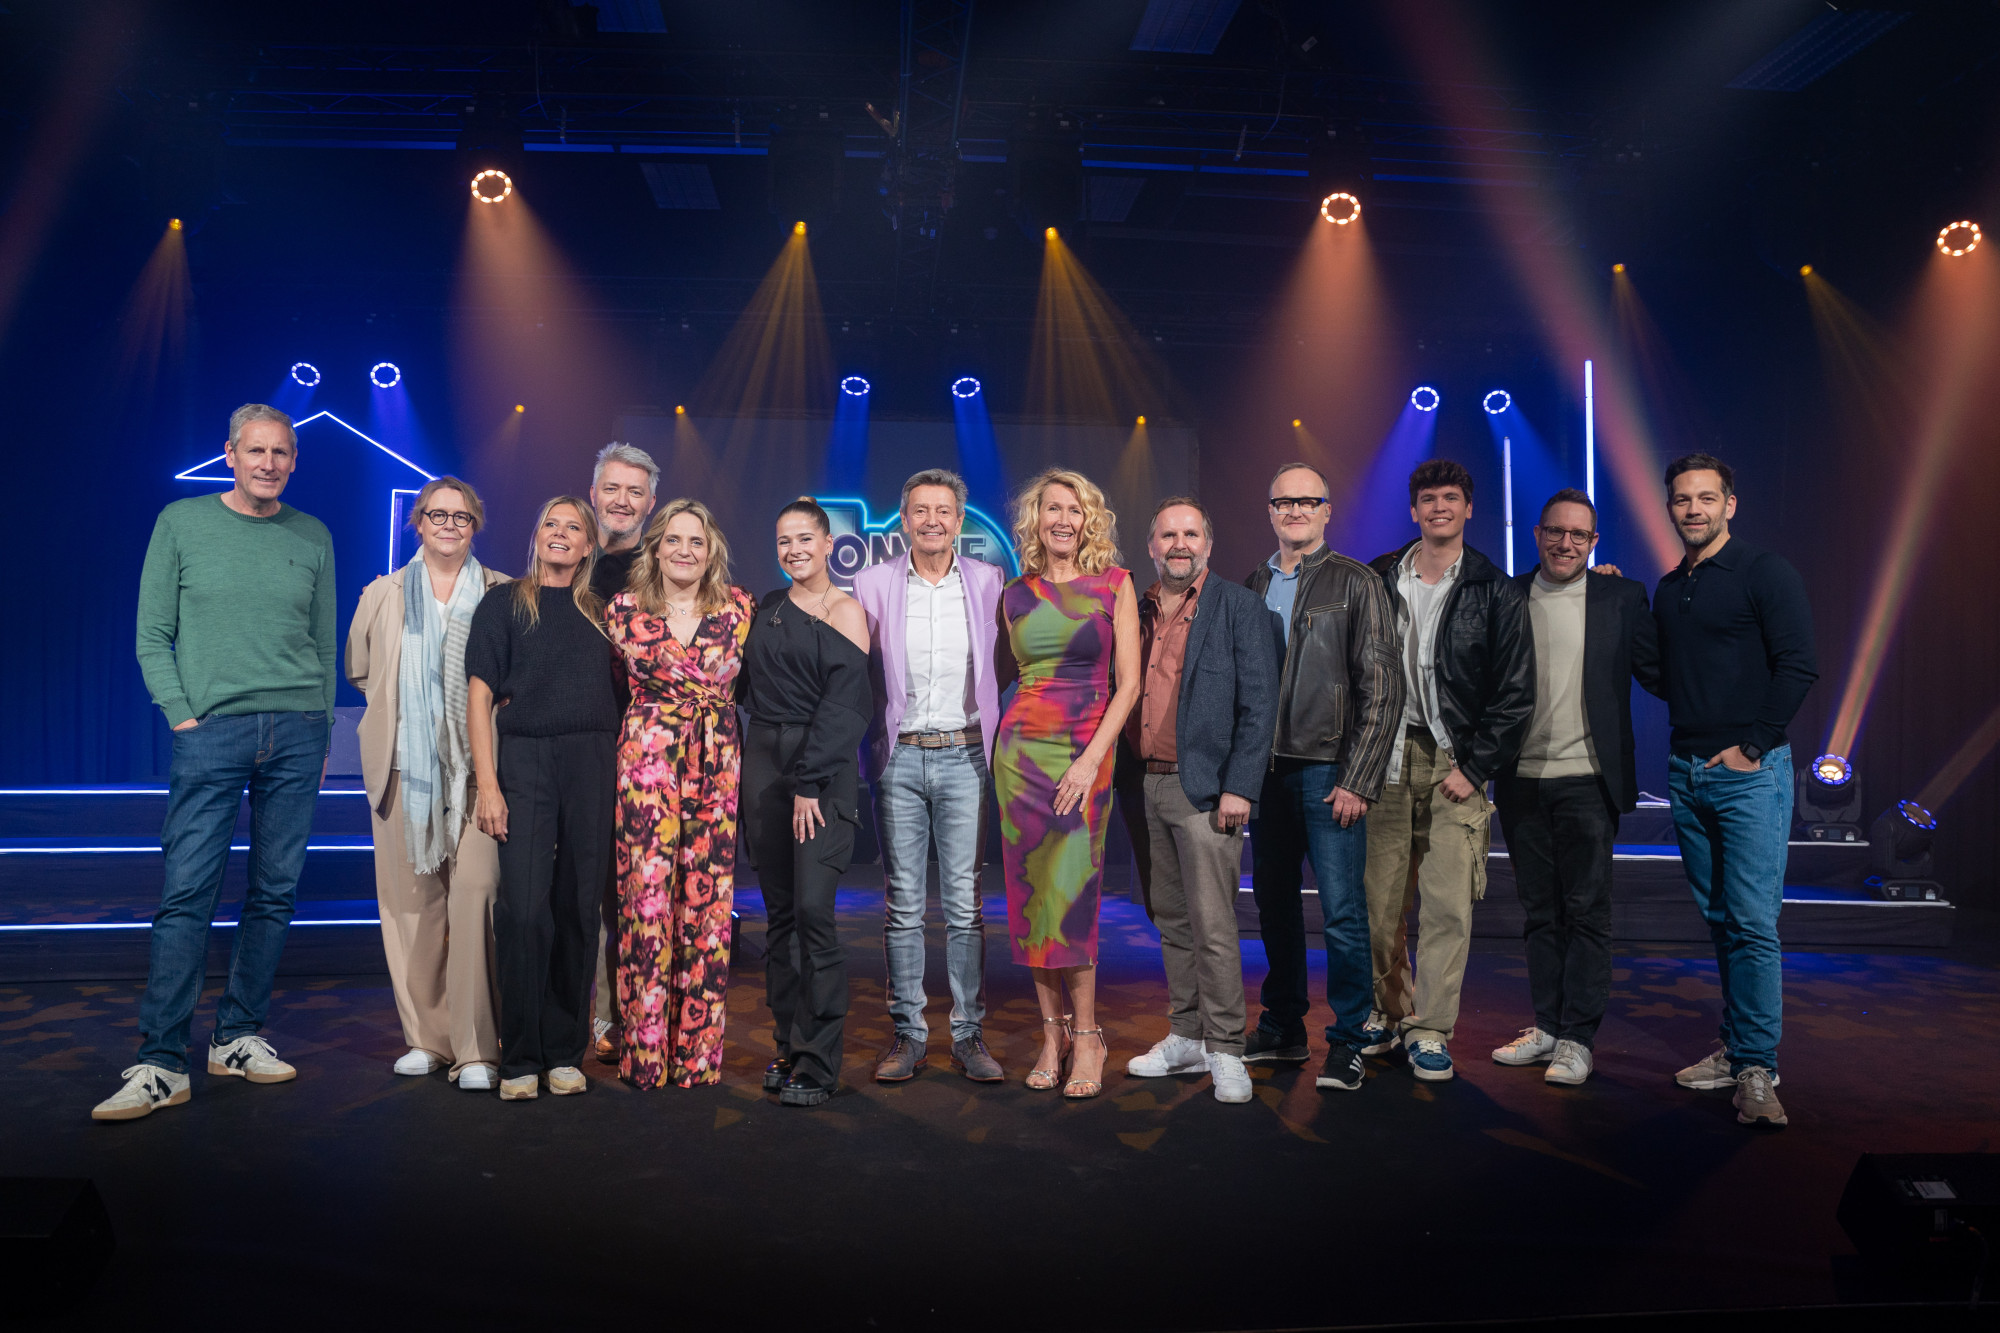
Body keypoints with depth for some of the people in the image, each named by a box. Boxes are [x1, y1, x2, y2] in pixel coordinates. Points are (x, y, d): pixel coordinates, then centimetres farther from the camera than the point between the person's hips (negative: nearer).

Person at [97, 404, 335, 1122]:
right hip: (212, 730, -2)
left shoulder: (313, 536, 12)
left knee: (274, 893, 4)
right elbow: (153, 636, 5)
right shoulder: (182, 522, 7)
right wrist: (182, 715, -5)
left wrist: (321, 733, 12)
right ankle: (160, 1064, -3)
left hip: (297, 731, 3)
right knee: (187, 894, -7)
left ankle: (239, 1037, 15)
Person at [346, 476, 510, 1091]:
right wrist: (406, 708, 15)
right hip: (405, 770, 3)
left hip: (475, 769, -2)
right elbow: (359, 669, 25)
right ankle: (426, 1037, 14)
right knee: (412, 903, 3)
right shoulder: (382, 595, 14)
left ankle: (476, 1049, -7)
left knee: (475, 895, -12)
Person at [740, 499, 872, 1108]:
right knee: (779, 910, 8)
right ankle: (787, 1046, 18)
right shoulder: (769, 608, 15)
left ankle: (818, 1063, -4)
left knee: (813, 909, -12)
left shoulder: (845, 611, -2)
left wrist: (809, 783, -15)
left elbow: (841, 704, -10)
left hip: (824, 766, -6)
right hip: (763, 761, 6)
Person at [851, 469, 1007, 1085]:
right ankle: (907, 1033, 16)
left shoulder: (988, 582, 5)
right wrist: (869, 751, 1)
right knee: (903, 904, 5)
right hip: (899, 758, 0)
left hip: (964, 756, 0)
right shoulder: (873, 584, 4)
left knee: (966, 903, 2)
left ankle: (970, 1034, 12)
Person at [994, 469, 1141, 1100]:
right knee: (1030, 892, 3)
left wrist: (1092, 758, -11)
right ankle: (1053, 1033, 15)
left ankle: (1085, 1038, 6)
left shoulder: (1114, 585, 1)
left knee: (1070, 893, -8)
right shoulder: (1015, 593, 9)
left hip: (1086, 752, -3)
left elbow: (1128, 683, -4)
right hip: (1020, 748, 3)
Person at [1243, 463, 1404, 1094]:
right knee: (1274, 905, 11)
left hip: (1329, 771, -5)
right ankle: (1283, 1030, 25)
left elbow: (1382, 690, -5)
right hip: (1266, 769, 5)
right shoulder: (1254, 586, 13)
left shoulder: (1356, 583, -1)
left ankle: (1347, 1043, 9)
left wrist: (1359, 780, -12)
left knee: (1343, 912, -3)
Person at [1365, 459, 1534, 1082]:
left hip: (1455, 764, -1)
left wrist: (1474, 767, -6)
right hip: (1387, 757, 2)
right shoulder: (1378, 581, 7)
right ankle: (1391, 1012, 20)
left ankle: (1432, 1030, 7)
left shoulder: (1496, 592, 2)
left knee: (1447, 904, -3)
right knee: (1382, 898, 3)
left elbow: (1515, 694, 1)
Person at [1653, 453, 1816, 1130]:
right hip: (1686, 770, 6)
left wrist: (1750, 745, -12)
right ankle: (1736, 1049, 19)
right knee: (1718, 919, 10)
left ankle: (1756, 1067, -4)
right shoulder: (1667, 589, 15)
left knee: (1754, 921, -9)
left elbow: (1798, 666, -10)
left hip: (1750, 770, -6)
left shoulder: (1766, 572, -3)